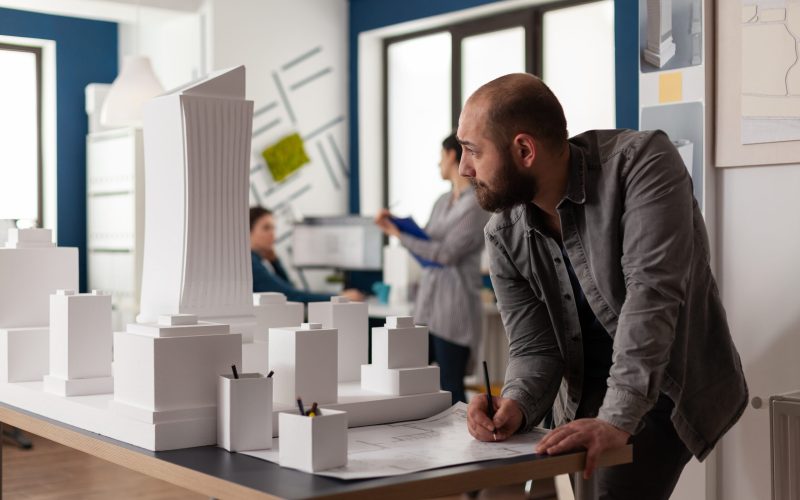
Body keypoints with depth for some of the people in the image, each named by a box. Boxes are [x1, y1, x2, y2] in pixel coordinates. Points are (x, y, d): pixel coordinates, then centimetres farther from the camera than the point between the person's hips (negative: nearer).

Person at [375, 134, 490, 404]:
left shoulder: (475, 204, -12)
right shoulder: (442, 202, 14)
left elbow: (446, 253, -17)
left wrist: (399, 235, -13)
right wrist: (393, 225, 8)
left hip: (454, 304, -8)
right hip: (428, 301, 8)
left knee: (451, 387, -4)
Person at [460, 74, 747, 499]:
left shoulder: (641, 162, -24)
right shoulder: (504, 237, -8)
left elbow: (651, 295, -33)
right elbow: (533, 348, -8)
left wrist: (617, 419, -41)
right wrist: (516, 405, -30)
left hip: (672, 386, -5)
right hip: (587, 399, 6)